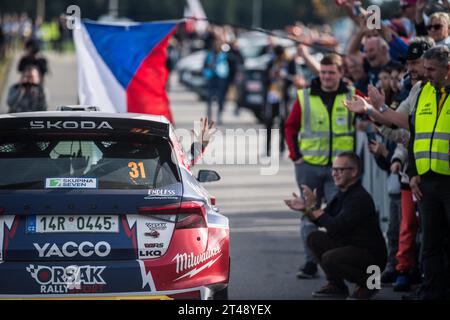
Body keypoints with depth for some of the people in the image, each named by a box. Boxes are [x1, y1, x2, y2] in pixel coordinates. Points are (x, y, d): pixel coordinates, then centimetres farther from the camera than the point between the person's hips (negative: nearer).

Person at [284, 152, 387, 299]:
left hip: (372, 255, -9)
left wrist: (313, 207, -22)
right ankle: (336, 284, 10)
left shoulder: (360, 198, -23)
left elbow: (336, 228, -29)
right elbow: (323, 221, 14)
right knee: (314, 238, 4)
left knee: (329, 259, -29)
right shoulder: (343, 194, 8)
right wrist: (306, 209, -3)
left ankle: (368, 284, -6)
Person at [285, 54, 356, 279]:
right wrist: (295, 154, 1)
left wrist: (353, 155, -1)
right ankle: (310, 262, 13)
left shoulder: (351, 96, 1)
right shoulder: (305, 97, 3)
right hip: (309, 166, 2)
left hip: (339, 167, -2)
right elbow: (291, 127, 10)